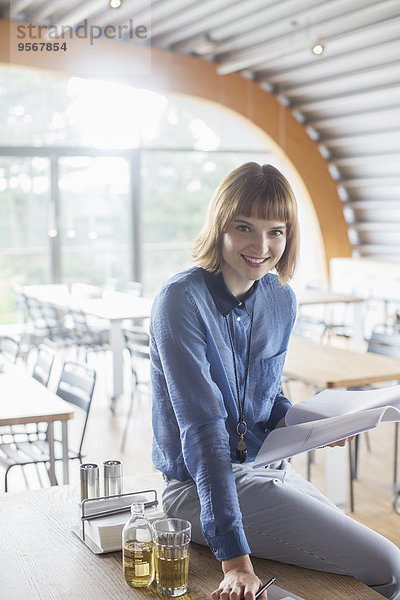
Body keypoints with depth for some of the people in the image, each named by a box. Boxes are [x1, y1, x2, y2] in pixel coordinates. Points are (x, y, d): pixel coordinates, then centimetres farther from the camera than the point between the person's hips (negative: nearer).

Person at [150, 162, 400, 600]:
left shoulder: (281, 301, 2)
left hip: (265, 467, 7)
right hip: (200, 486, -7)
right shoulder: (181, 301, -21)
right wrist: (235, 559, -32)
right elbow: (203, 428, -28)